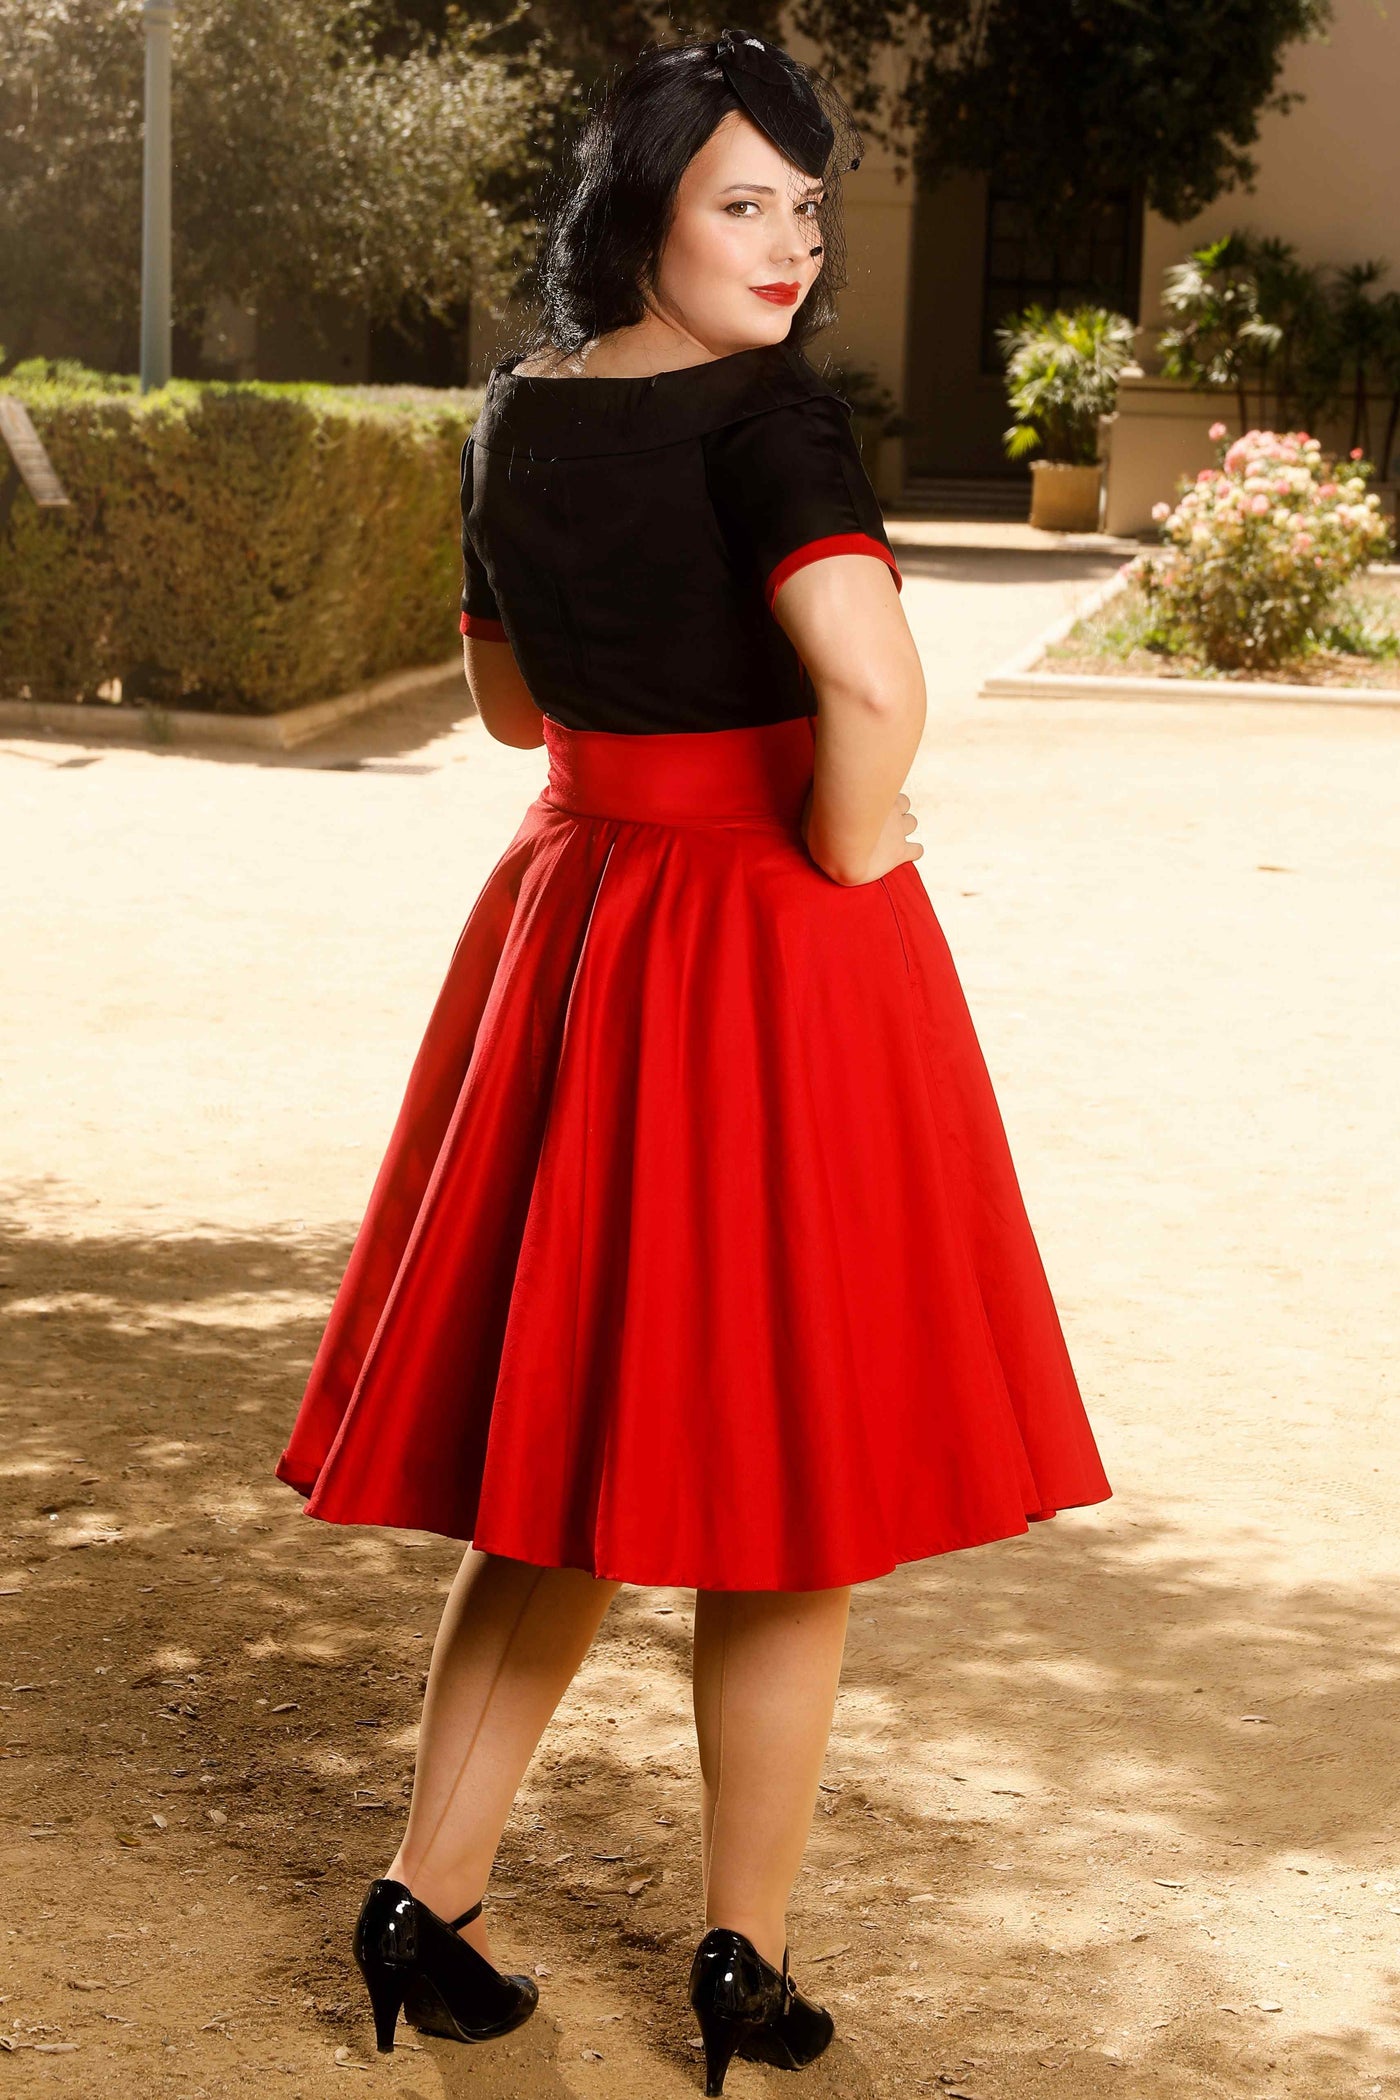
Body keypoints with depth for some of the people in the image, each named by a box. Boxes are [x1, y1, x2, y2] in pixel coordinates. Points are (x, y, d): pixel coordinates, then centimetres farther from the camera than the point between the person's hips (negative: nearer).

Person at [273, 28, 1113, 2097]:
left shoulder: (516, 411, 5)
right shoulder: (769, 413, -17)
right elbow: (877, 690, -31)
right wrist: (852, 873, -15)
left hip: (574, 932, 7)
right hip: (775, 955, -7)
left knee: (563, 1468, 18)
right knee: (784, 1476, 7)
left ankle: (427, 1897, 20)